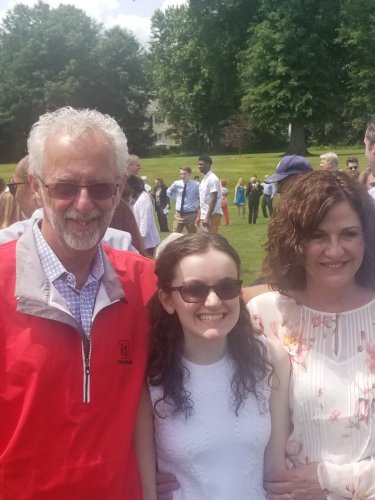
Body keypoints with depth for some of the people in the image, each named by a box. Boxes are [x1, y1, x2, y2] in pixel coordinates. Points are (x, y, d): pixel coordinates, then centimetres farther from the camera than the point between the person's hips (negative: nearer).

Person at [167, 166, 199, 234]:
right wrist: (176, 199, 9)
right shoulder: (177, 184, 0)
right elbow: (169, 192, 18)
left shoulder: (195, 185, -10)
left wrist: (196, 205, -4)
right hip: (179, 214, 3)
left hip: (191, 214, -3)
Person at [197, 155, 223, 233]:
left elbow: (213, 199, -20)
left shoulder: (213, 179, -14)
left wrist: (207, 217, -24)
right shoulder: (204, 179, 15)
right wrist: (199, 216, 19)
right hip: (204, 215, 9)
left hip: (212, 215, -9)